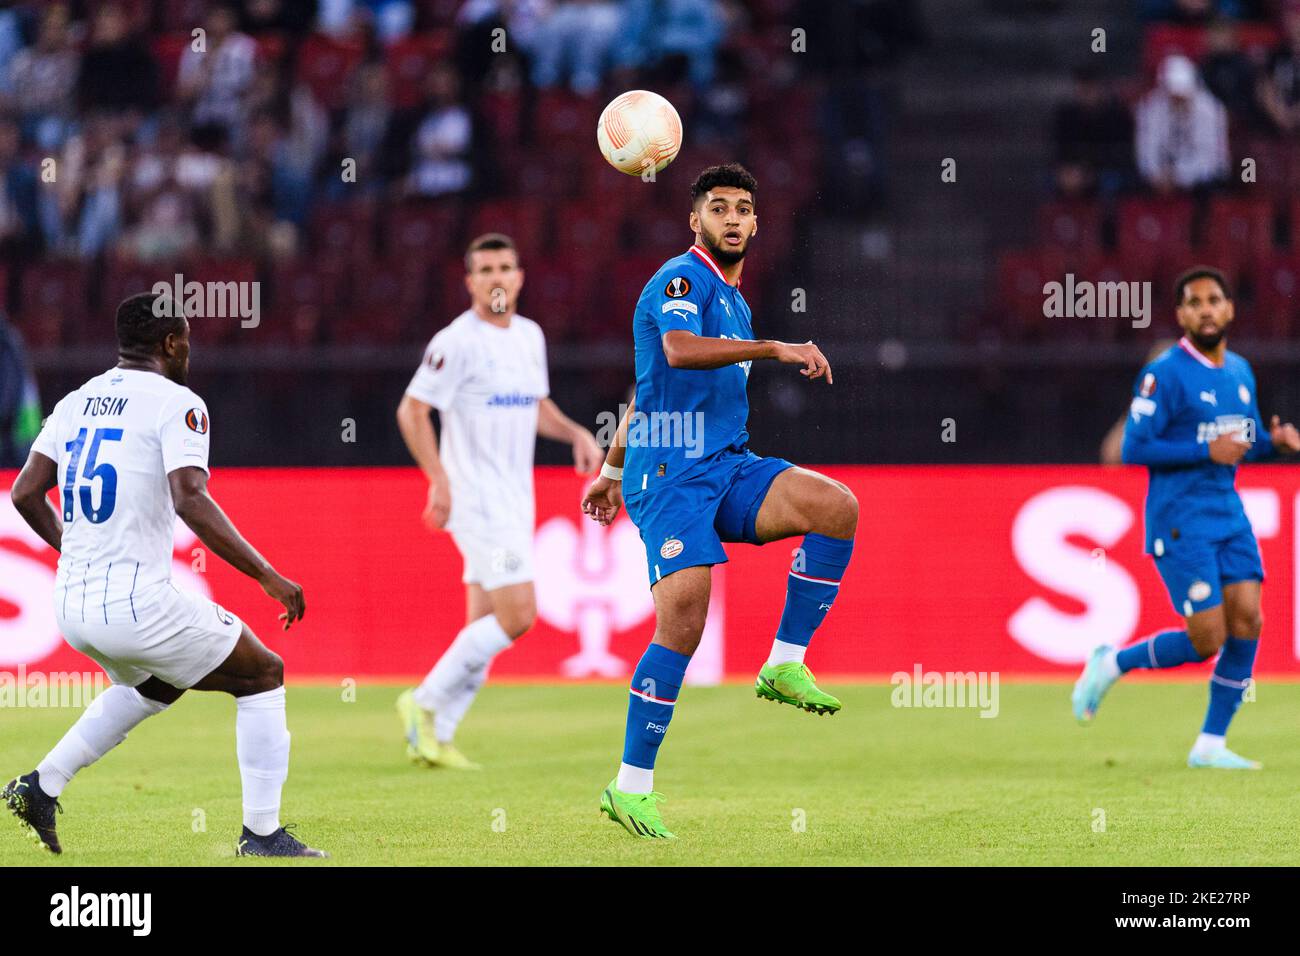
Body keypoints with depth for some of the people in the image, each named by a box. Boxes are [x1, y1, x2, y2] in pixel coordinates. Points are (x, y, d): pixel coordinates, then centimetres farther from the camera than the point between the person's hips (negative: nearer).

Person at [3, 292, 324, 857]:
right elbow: (190, 501, -21)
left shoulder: (76, 403, 13)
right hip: (137, 605, -7)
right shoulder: (176, 403, -8)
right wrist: (268, 577, -17)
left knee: (154, 685, 35)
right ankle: (261, 836, 7)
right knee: (263, 676, 12)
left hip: (71, 606, 7)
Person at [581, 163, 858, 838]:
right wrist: (773, 349, -34)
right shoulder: (683, 279, -6)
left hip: (728, 467, 8)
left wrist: (612, 468, 36)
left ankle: (785, 665, -11)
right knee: (684, 617, -20)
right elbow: (678, 351, -29)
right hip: (671, 473, -8)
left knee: (837, 507, -18)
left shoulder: (733, 301, 22)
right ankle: (631, 786, -10)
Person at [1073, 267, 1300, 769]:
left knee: (1246, 622, -6)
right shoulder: (1164, 374, -11)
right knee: (1206, 640, -11)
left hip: (1229, 516, 7)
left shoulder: (1240, 371, 12)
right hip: (1180, 522, -7)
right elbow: (1134, 449, -15)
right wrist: (1206, 451, -21)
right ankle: (1110, 665, 14)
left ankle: (1211, 745, 3)